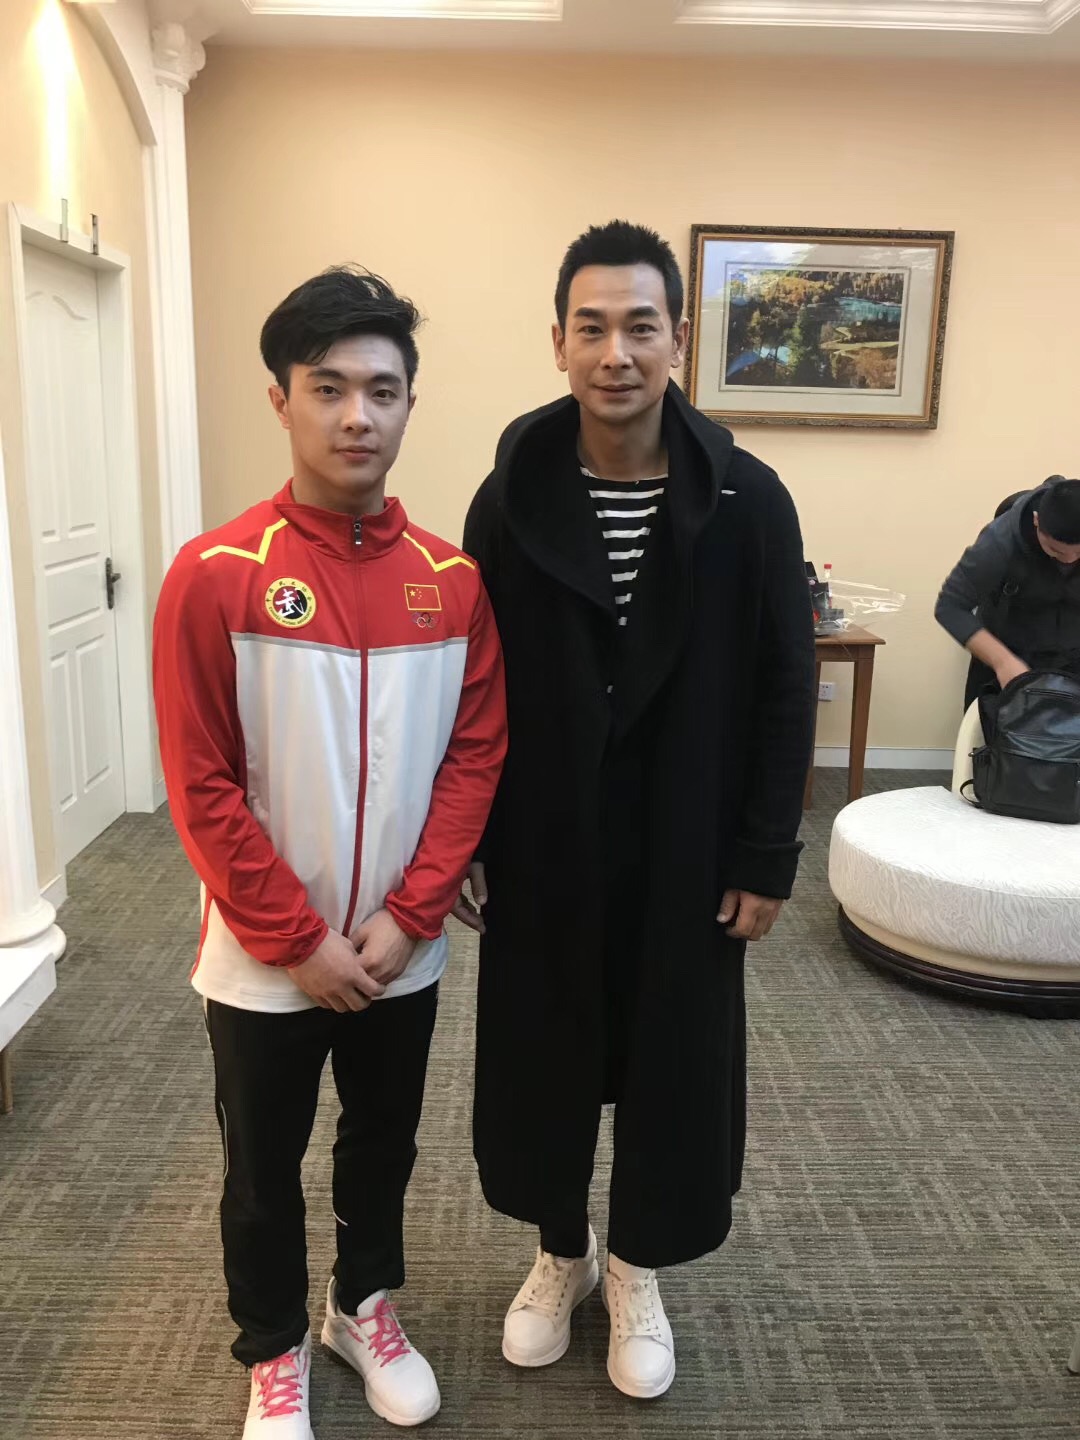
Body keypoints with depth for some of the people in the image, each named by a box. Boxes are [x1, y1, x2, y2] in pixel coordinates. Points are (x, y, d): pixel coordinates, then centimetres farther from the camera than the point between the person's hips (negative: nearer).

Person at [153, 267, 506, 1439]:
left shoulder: (455, 580, -5)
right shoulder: (215, 575, -14)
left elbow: (475, 757, -3)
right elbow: (201, 788, -13)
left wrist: (409, 915, -10)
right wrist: (299, 941, -14)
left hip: (403, 952, 3)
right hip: (265, 962, -2)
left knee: (384, 1144, 22)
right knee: (263, 1169, 18)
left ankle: (366, 1307, 49)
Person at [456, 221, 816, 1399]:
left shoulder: (747, 502, -8)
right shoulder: (509, 500, -5)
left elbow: (784, 691, -4)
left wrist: (766, 857, -5)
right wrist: (462, 846, -1)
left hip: (687, 853, 0)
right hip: (542, 851, 1)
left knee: (675, 1065, 13)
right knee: (544, 1058, 15)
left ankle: (637, 1271, 39)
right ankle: (559, 1255, 41)